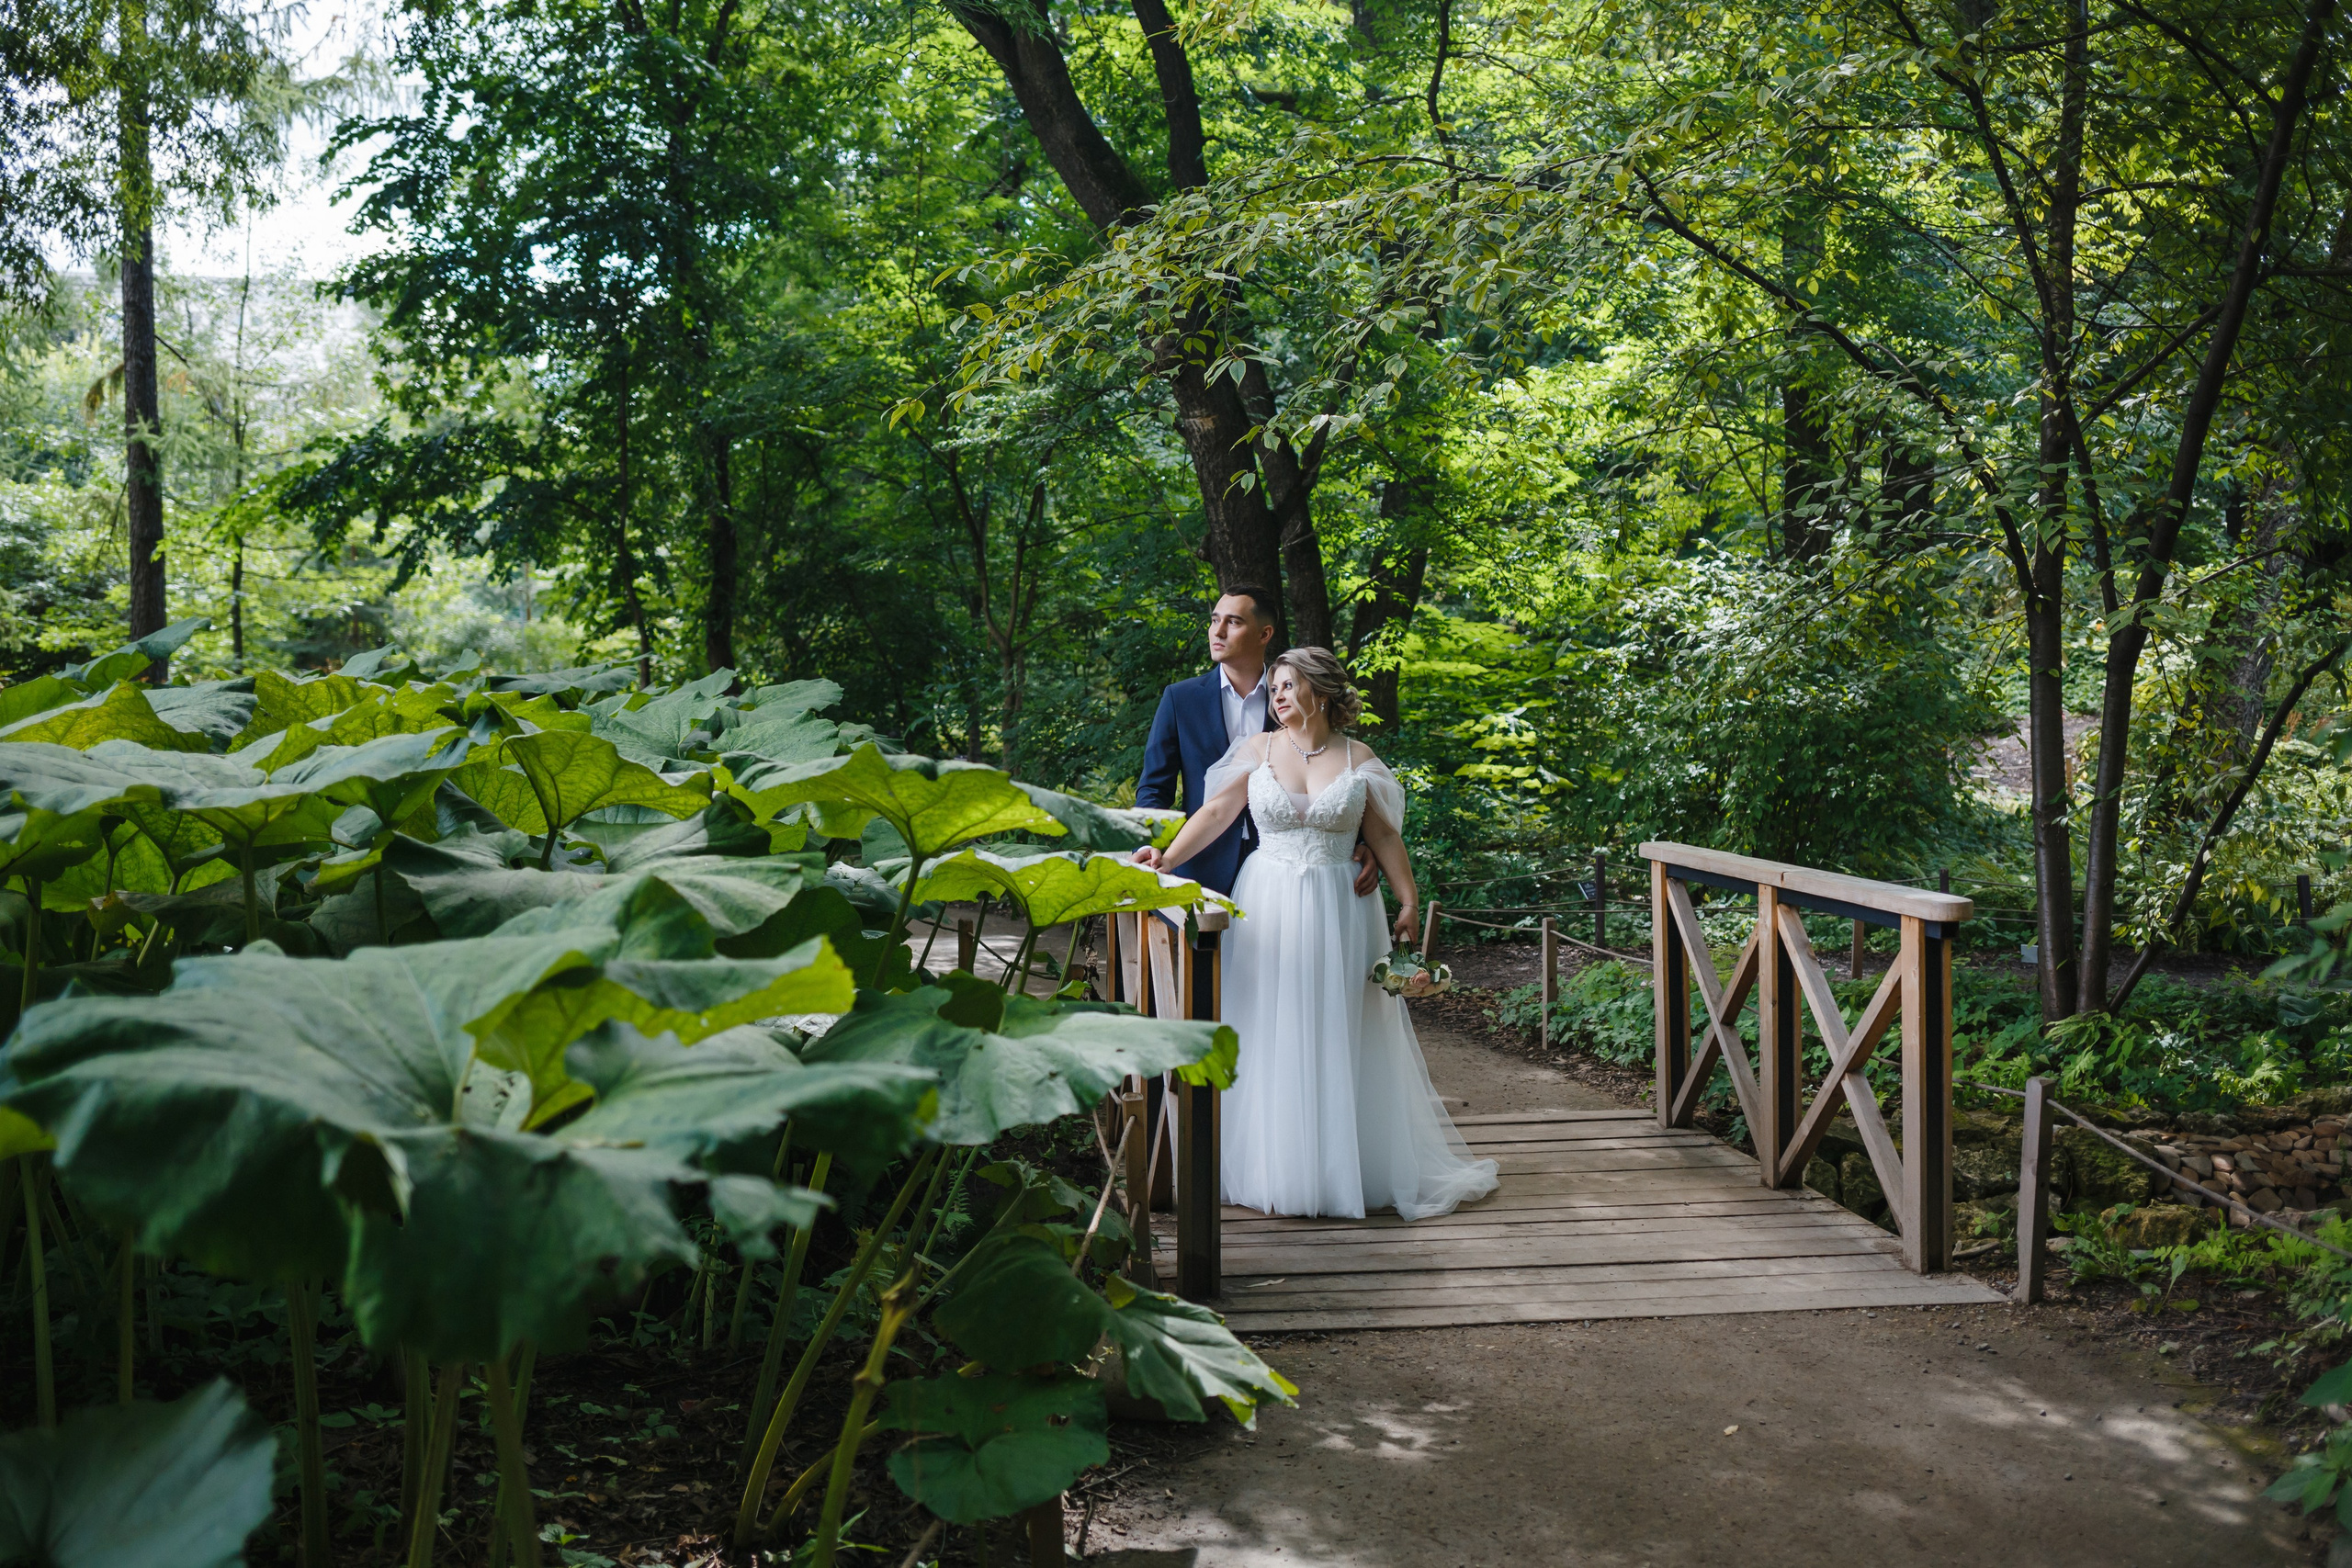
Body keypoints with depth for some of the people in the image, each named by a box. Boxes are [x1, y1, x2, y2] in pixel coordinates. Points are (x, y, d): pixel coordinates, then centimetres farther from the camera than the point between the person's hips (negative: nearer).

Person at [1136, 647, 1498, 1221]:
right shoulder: (1258, 749, 4)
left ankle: (1346, 1169, 13)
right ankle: (1276, 1169, 9)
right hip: (1269, 908, 0)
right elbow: (1216, 812, 0)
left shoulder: (1358, 758, 3)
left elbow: (1384, 836, 5)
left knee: (1337, 1039, 4)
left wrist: (1409, 900, 2)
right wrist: (1167, 858, -10)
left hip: (1338, 912, 0)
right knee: (1271, 1037, 2)